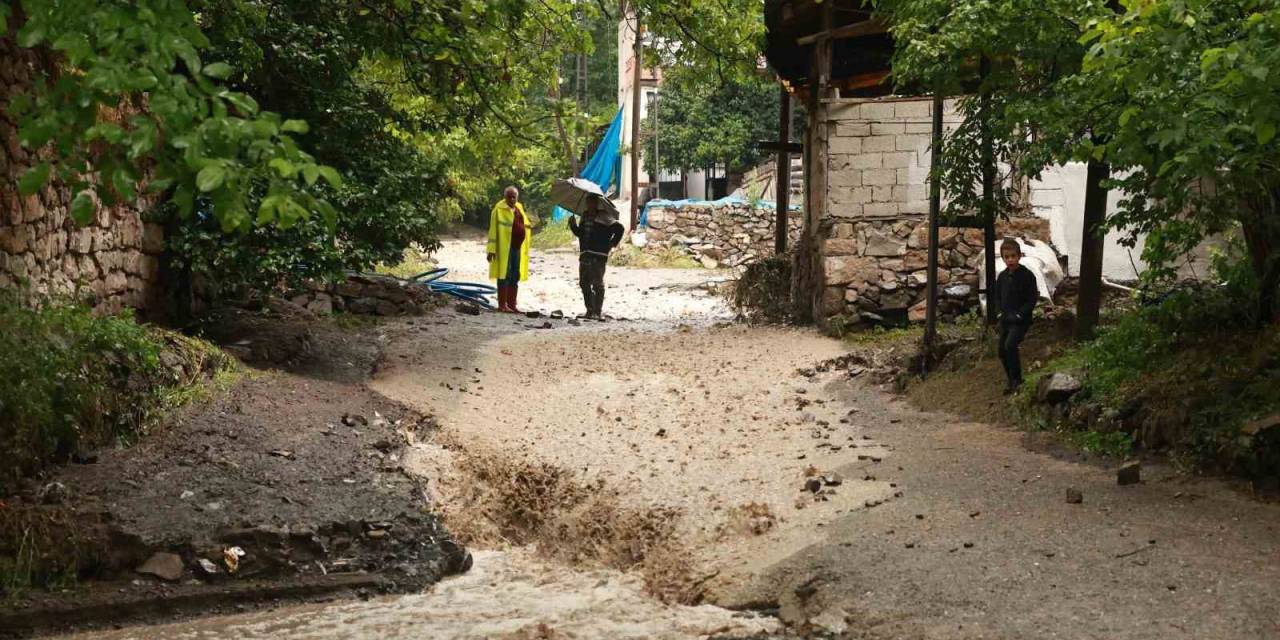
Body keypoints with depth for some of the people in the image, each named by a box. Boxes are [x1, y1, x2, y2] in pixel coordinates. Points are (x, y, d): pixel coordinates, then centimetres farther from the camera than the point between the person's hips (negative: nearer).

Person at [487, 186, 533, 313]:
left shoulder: (519, 208, 16)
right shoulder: (499, 209, -6)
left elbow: (525, 225, 28)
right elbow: (493, 230, -10)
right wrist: (491, 249, -15)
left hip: (518, 248, 7)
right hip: (504, 248, -7)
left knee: (515, 278, 10)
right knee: (504, 276, -5)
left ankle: (512, 304, 16)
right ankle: (502, 305, -2)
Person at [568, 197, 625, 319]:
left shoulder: (603, 218, -6)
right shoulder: (585, 217, 16)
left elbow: (619, 228, -6)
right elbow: (580, 233, 27)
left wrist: (612, 244, -6)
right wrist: (573, 225, 10)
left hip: (598, 257, -7)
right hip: (584, 256, 7)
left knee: (597, 285, -5)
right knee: (584, 284, 9)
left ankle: (598, 312, -3)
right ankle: (590, 311, 18)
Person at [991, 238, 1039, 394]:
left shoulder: (1027, 275, -11)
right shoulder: (1002, 276, 7)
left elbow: (1033, 298, -11)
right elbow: (996, 295, 17)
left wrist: (1020, 314, -17)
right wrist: (999, 312, 2)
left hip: (1020, 320, -7)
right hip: (1005, 320, 7)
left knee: (1010, 345, -24)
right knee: (1002, 351, 8)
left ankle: (1017, 379, -11)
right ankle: (1013, 382, 24)